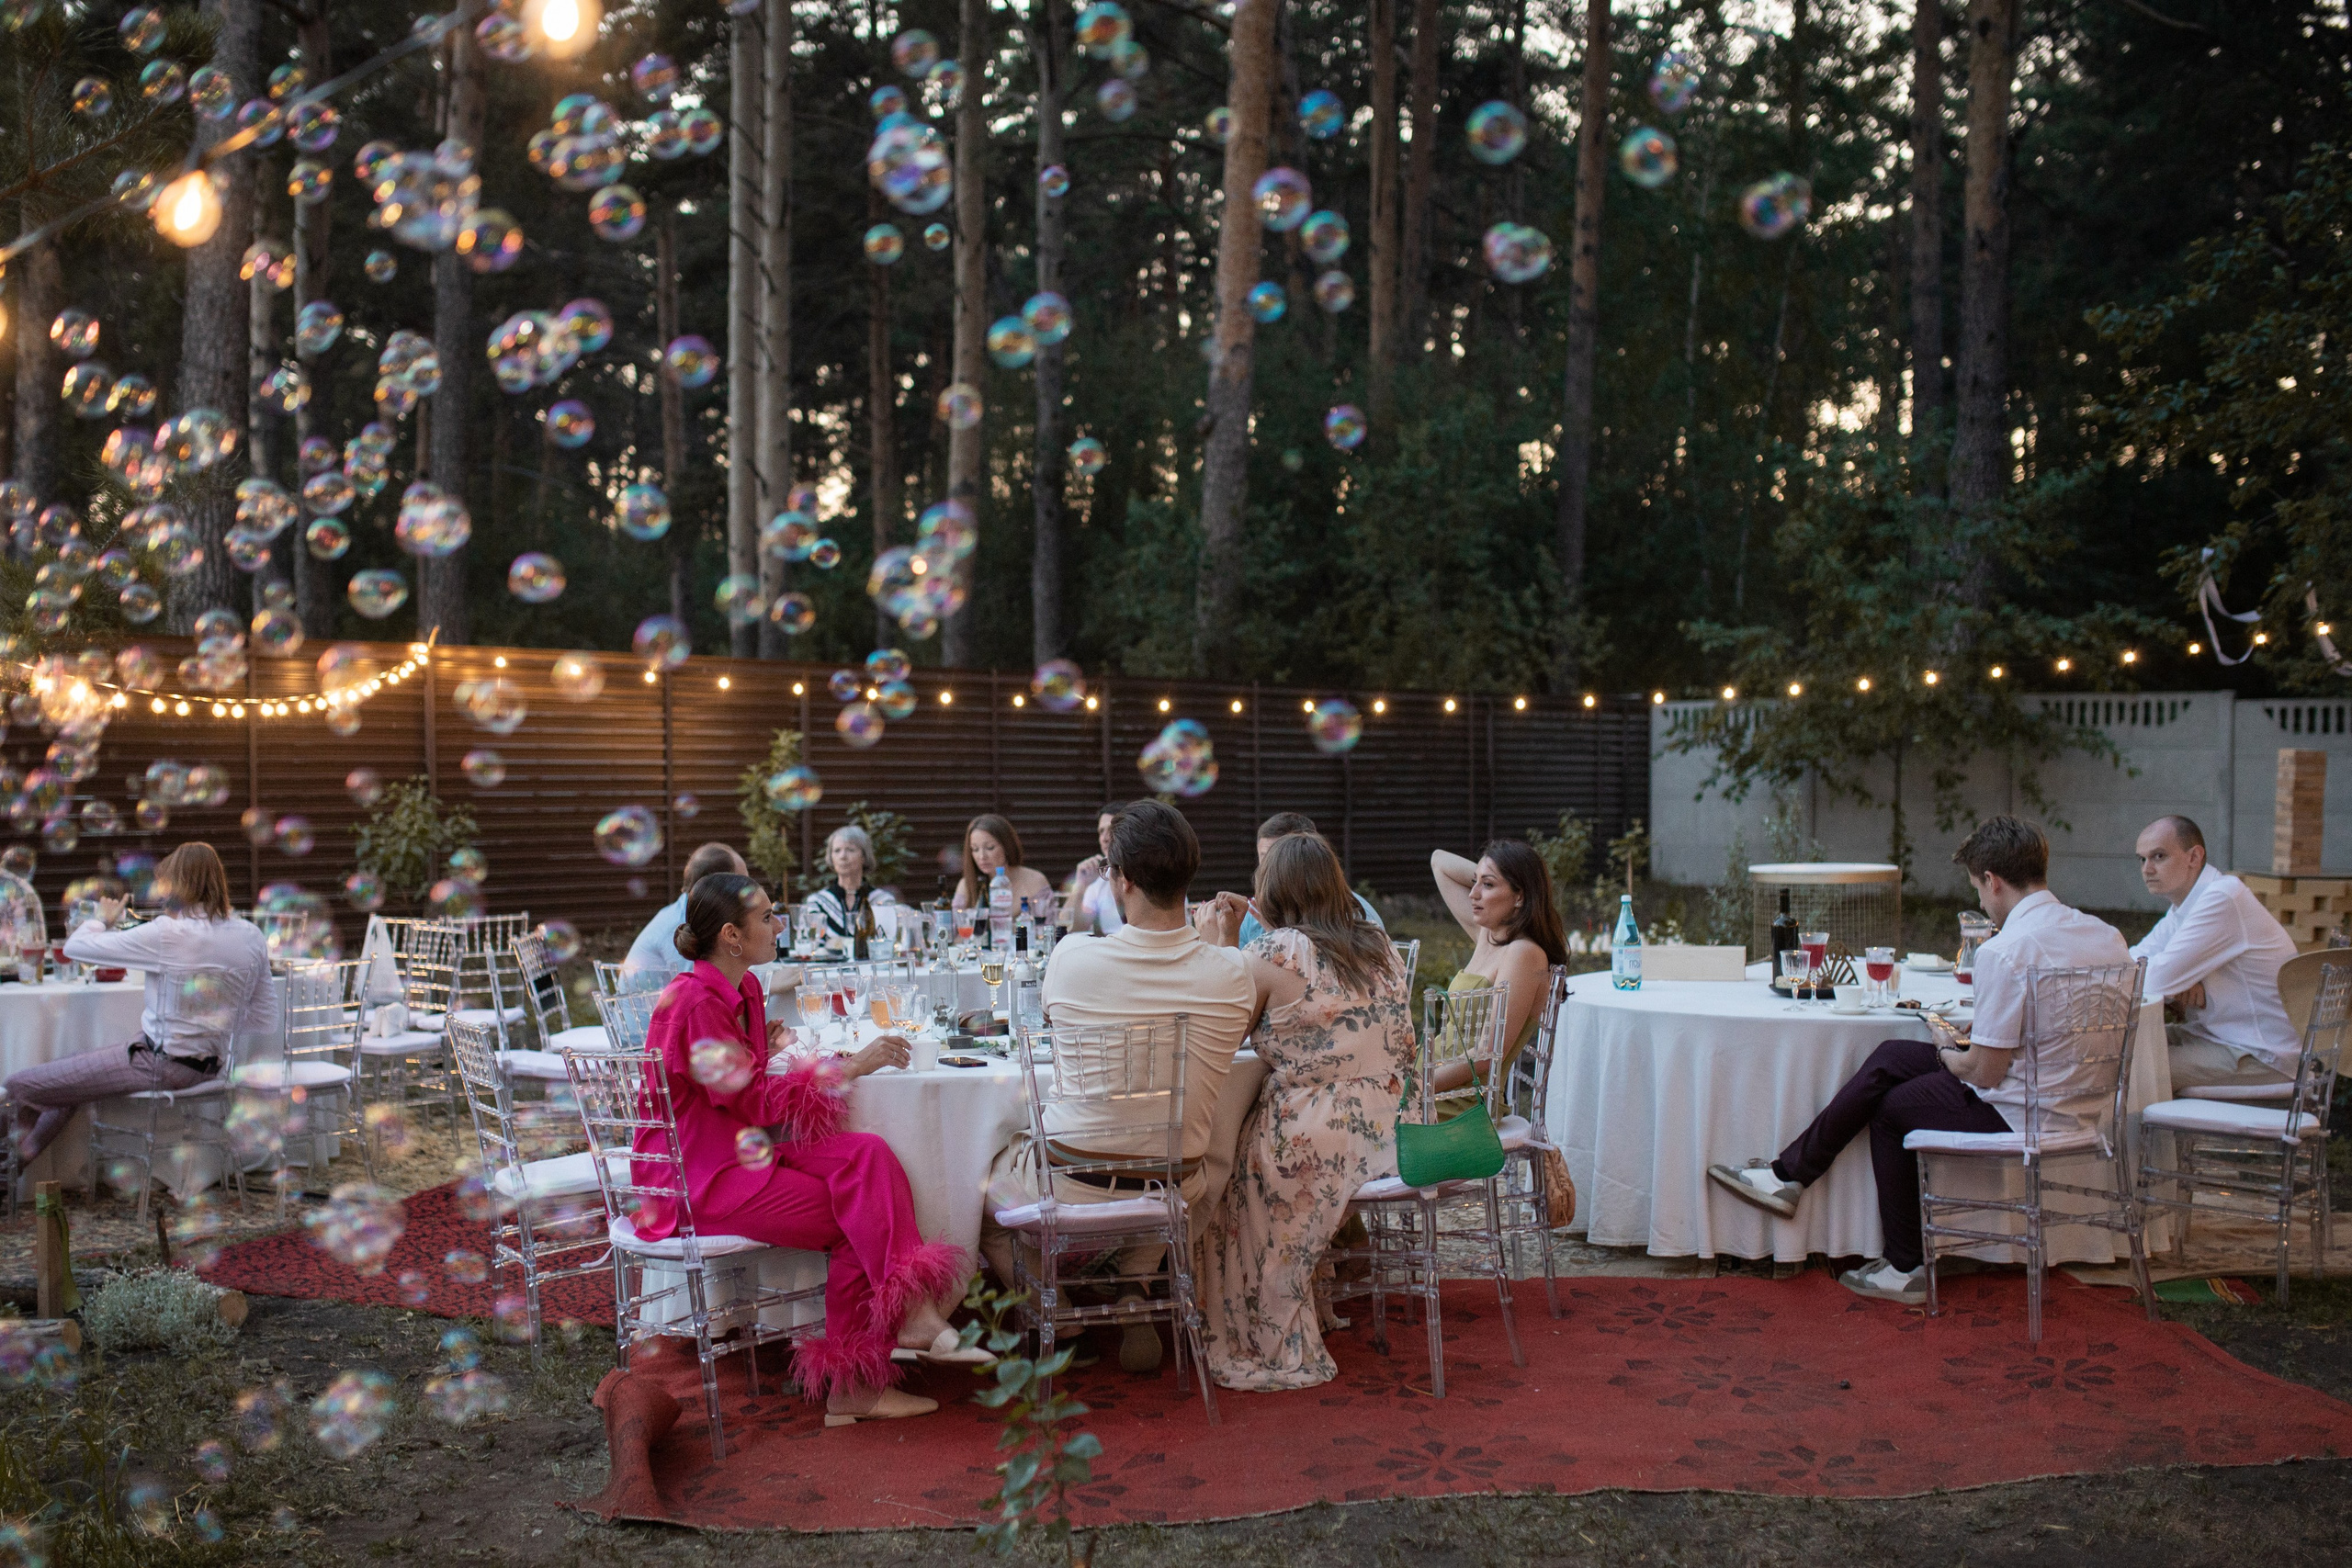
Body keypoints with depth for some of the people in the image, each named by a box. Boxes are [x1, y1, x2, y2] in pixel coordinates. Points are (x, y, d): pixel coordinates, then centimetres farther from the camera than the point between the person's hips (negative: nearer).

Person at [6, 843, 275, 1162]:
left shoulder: (167, 934, -19)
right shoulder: (252, 937, 0)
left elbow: (75, 947, -11)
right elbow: (266, 1021, 5)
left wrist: (101, 919, 9)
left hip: (161, 1063, -8)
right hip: (208, 1067, 8)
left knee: (20, 1086, 5)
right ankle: (26, 1149, 42)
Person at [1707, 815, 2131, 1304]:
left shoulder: (2004, 952, -23)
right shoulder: (2106, 935, 3)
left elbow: (1986, 1073, -20)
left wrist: (1948, 1052, 3)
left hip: (2018, 1117, -8)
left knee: (1890, 1106, 16)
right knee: (1892, 1058, 13)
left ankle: (1906, 1269, 27)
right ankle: (1791, 1174, 19)